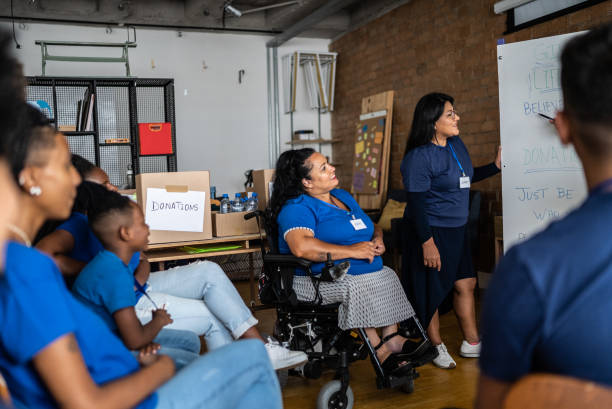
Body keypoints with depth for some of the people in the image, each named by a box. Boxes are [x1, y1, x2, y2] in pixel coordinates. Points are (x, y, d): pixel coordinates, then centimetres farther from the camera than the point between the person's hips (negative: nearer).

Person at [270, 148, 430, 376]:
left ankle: (391, 336, -12)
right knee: (355, 286, -31)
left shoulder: (342, 196, 18)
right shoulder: (297, 208, -10)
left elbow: (372, 227, 29)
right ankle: (378, 348, -19)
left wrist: (377, 239, 3)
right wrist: (352, 251, -23)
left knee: (389, 276, -12)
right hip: (319, 279, -8)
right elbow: (301, 247, -30)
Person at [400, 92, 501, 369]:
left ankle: (471, 343, 29)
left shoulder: (456, 144, 7)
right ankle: (436, 346, 23)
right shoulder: (419, 157, -20)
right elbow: (416, 203, -21)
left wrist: (496, 166, 14)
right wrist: (427, 242, -23)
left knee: (466, 284, 13)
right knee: (432, 290, 5)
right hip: (431, 231, -8)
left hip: (457, 230, 9)